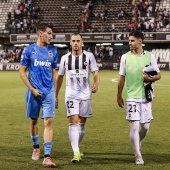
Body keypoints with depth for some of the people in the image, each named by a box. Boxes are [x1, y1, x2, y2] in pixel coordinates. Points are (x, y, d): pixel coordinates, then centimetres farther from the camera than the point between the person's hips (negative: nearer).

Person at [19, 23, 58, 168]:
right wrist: (32, 89, -9)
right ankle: (36, 147, 35)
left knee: (48, 121, -10)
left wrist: (54, 92, 11)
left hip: (49, 92, 1)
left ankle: (47, 156, -12)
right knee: (34, 121, 11)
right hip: (34, 91, -1)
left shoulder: (53, 52, 8)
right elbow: (22, 71, 0)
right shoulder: (29, 50, -1)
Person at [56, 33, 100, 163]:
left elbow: (96, 72, -5)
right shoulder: (65, 58, 5)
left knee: (82, 123, 9)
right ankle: (76, 153, -18)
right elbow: (60, 77, 14)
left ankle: (77, 148, 29)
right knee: (73, 122, -14)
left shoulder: (89, 56, 0)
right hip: (71, 95, -1)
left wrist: (96, 84, -27)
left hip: (85, 94, 1)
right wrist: (56, 95, 17)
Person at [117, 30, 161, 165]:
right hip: (132, 97, -1)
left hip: (146, 97, 1)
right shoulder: (125, 57, 1)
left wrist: (150, 79, -15)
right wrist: (119, 96, 12)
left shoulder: (150, 56, 1)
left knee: (145, 126, 8)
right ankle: (138, 156, -1)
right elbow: (122, 78, 9)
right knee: (134, 125, -10)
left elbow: (158, 75, 7)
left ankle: (137, 142, 39)